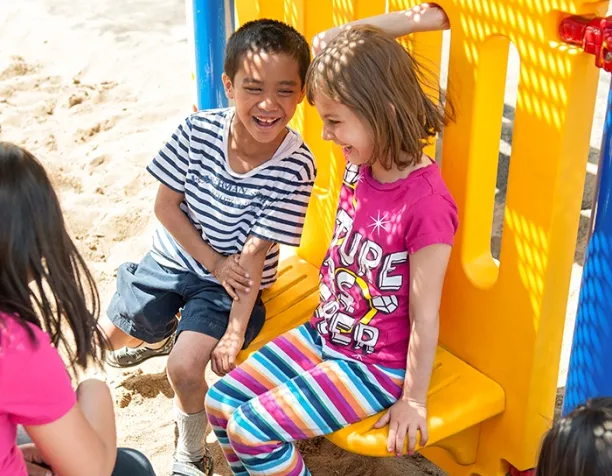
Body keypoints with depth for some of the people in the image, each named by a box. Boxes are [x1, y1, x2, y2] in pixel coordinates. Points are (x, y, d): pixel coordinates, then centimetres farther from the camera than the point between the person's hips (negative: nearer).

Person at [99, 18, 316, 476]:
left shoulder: (295, 166, -27)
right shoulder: (199, 130, -21)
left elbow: (254, 253, -24)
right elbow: (165, 203, -10)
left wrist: (235, 332, -24)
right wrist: (213, 262, -18)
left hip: (231, 280, -4)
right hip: (174, 256, 4)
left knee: (185, 368, -19)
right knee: (114, 335, 15)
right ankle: (158, 335, 52)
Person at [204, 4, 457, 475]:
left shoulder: (426, 203, -27)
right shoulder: (362, 161, -7)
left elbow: (424, 317, -19)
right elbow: (323, 45, -3)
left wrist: (413, 401, -11)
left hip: (374, 366, -7)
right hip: (323, 333, 7)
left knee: (250, 430, -15)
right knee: (220, 402, 2)